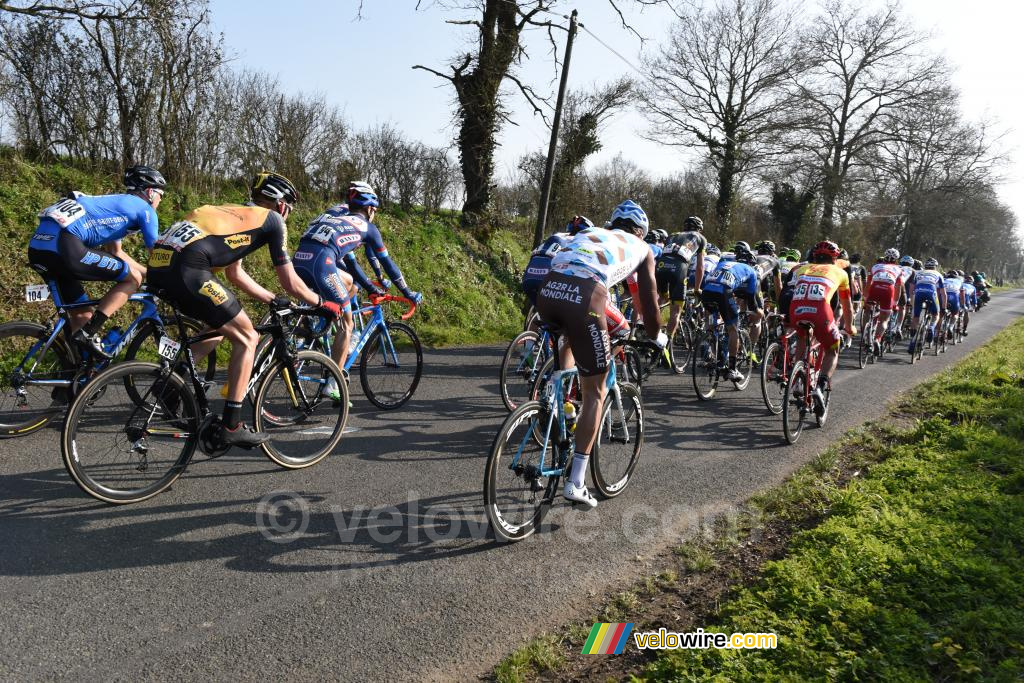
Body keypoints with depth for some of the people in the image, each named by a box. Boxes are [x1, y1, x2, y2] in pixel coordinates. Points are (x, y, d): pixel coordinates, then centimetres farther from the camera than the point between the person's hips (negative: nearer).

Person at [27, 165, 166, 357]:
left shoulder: (117, 203, 33)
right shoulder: (144, 209, 7)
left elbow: (116, 253, 41)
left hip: (38, 247, 9)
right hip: (64, 244, -9)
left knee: (84, 316, 19)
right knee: (133, 278, 2)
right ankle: (88, 334, -7)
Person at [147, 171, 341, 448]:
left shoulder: (234, 213, 32)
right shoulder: (272, 220, 11)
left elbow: (234, 273, 38)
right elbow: (290, 282, 11)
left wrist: (274, 300, 42)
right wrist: (322, 304, 26)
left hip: (158, 264, 8)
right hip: (187, 269, -8)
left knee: (220, 327, 27)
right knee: (246, 338, 5)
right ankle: (231, 426, 5)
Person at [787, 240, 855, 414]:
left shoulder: (801, 269, 31)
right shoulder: (840, 272, 28)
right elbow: (847, 305, 38)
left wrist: (789, 320, 57)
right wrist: (849, 327, 54)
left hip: (796, 311, 2)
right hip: (820, 311, -2)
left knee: (801, 339, 35)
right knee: (833, 352, 20)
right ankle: (820, 387, -3)